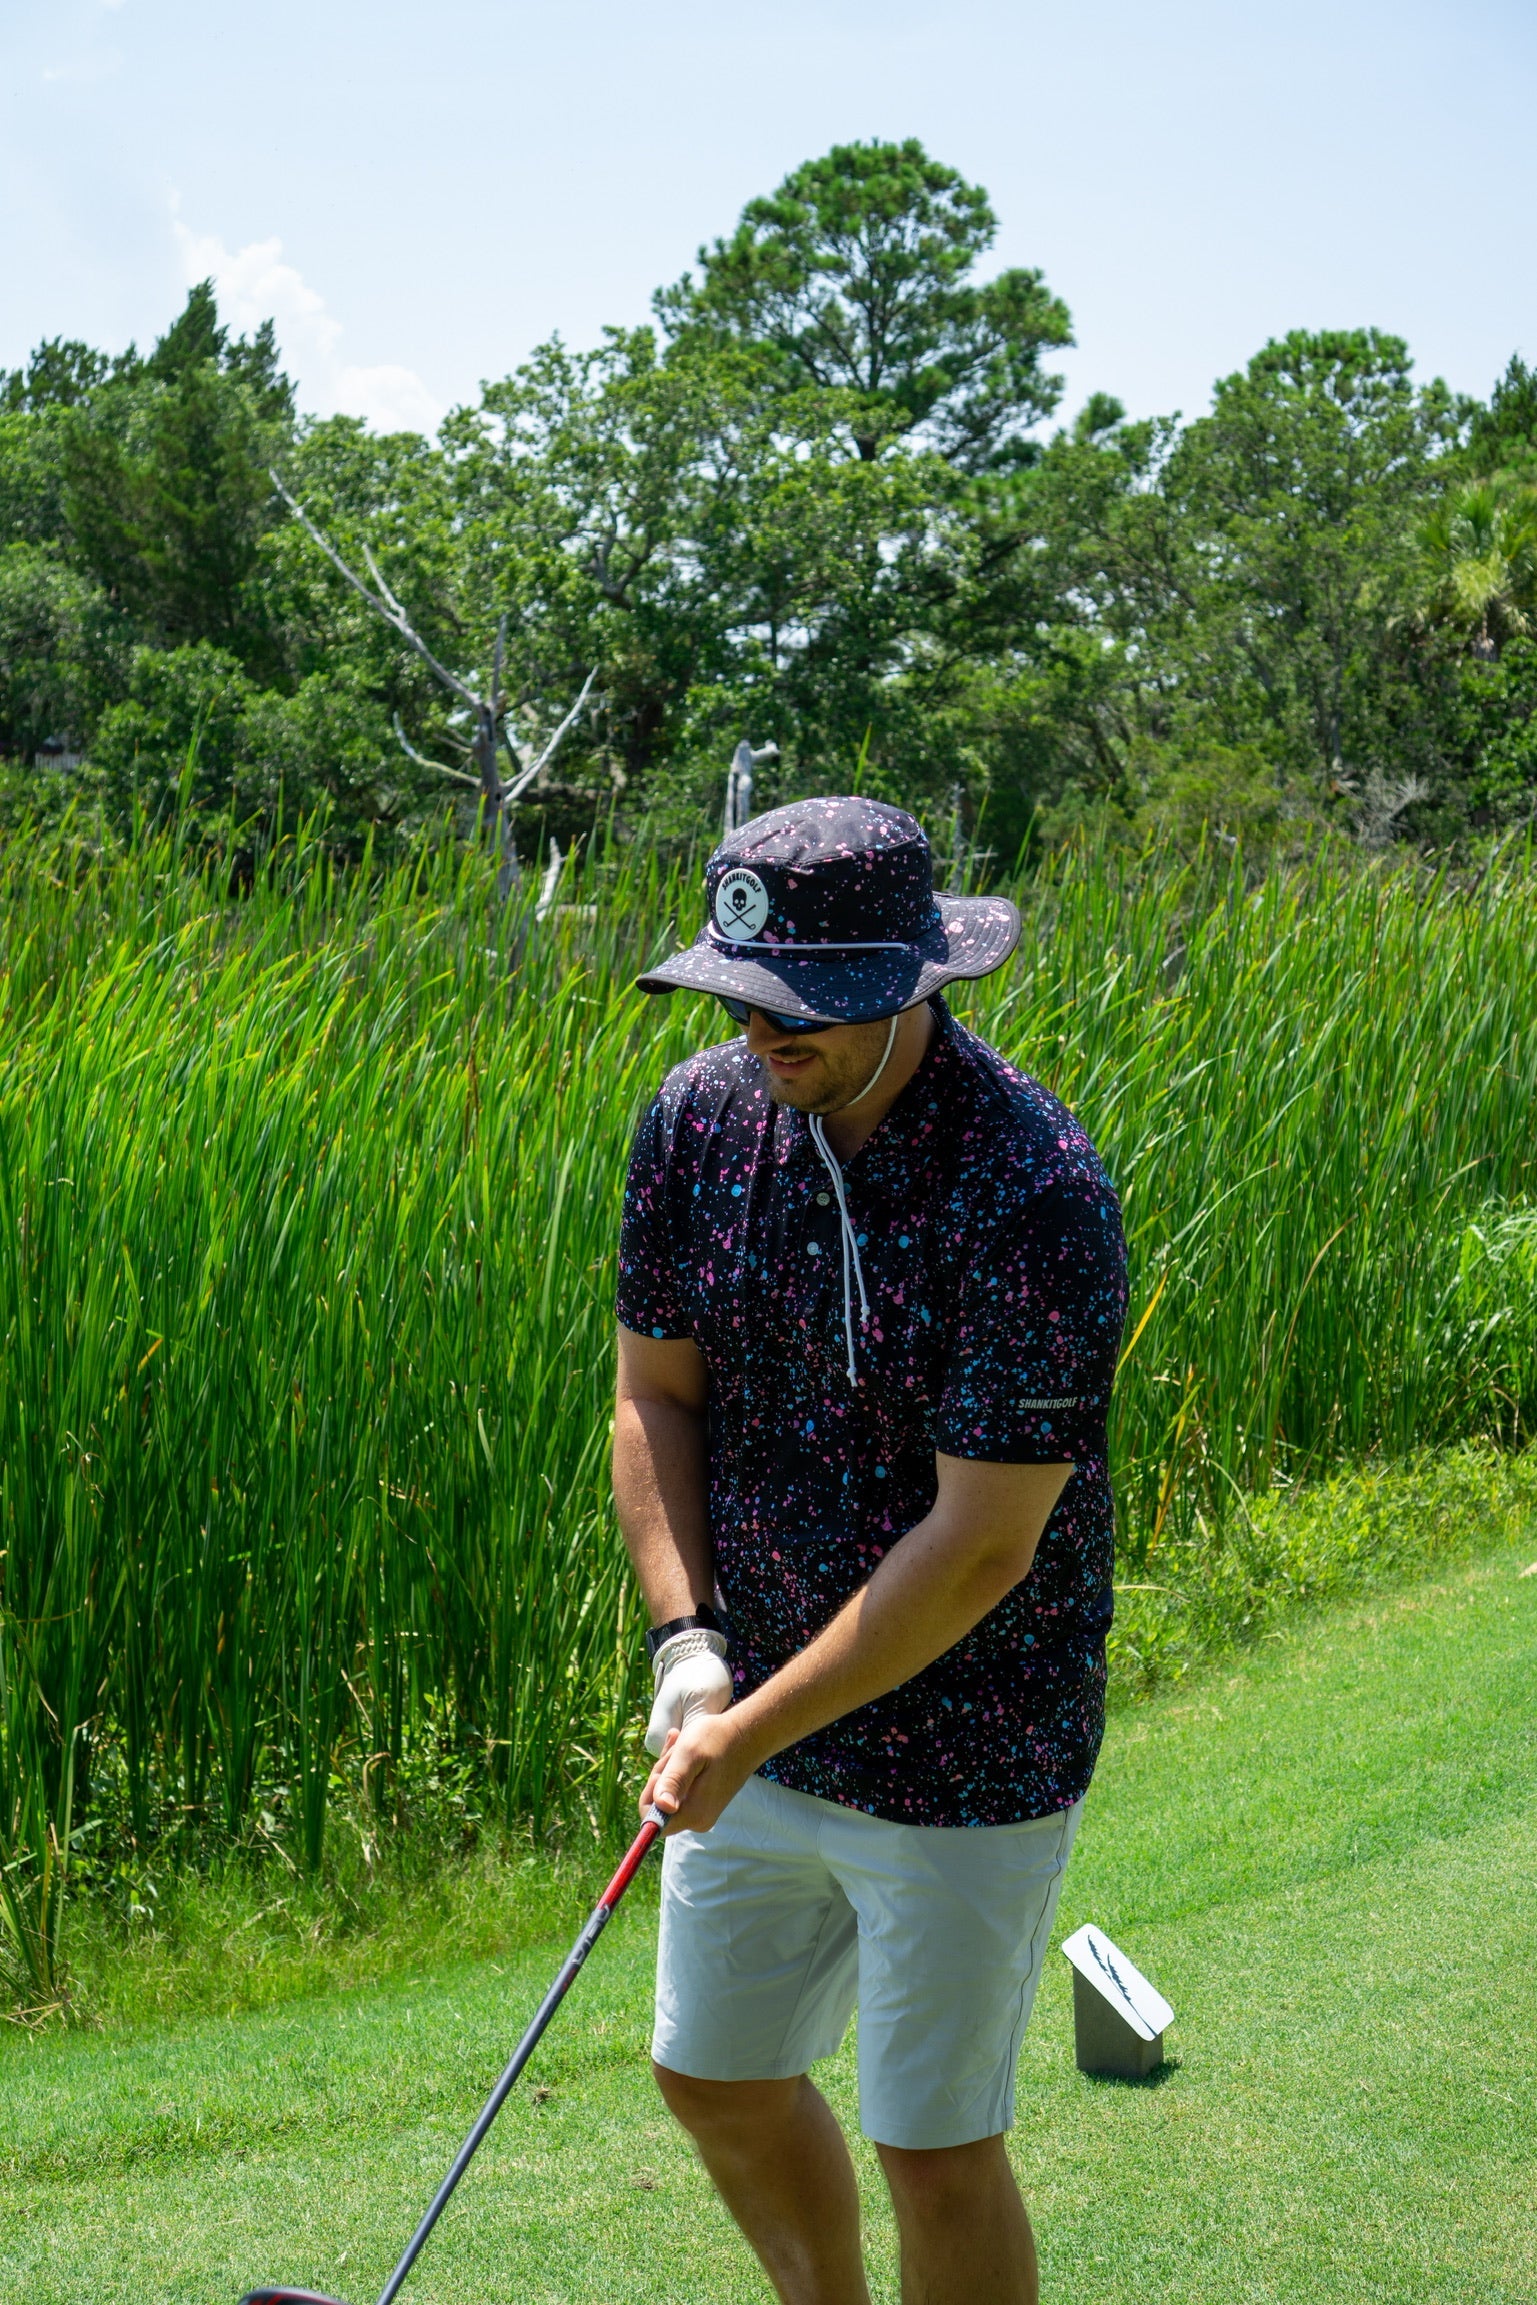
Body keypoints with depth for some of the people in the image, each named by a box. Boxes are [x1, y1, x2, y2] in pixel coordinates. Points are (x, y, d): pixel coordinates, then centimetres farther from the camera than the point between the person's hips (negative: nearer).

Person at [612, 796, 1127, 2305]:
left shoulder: (1034, 1192, -25)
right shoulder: (701, 1117, -6)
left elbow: (981, 1548, -23)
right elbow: (655, 1395, 4)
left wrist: (749, 1737, -20)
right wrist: (688, 1645, -9)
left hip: (963, 1761, -6)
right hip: (757, 1714, 6)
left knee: (933, 2150, 6)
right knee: (714, 2074, 20)